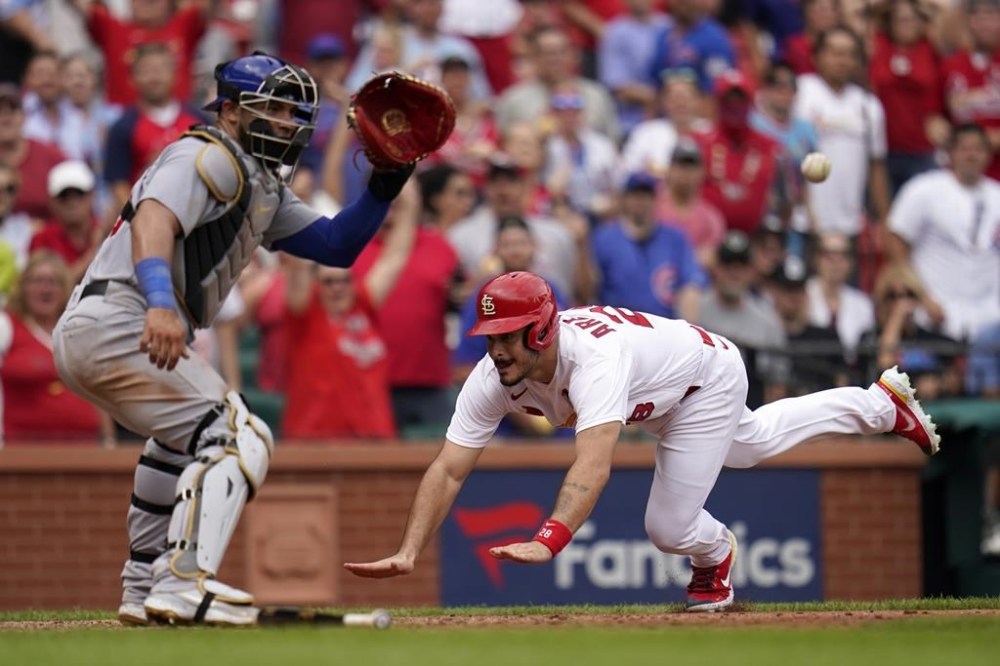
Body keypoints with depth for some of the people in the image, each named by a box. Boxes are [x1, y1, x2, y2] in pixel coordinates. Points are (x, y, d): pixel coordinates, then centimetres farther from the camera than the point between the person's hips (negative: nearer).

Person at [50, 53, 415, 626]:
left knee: (188, 429, 35)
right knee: (239, 438, -18)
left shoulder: (264, 191, 23)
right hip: (117, 324, -11)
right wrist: (159, 303, -44)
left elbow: (337, 246, 21)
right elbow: (153, 219, -26)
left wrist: (385, 186, 5)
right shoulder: (209, 157, -8)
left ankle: (146, 588, 38)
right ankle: (184, 585, -33)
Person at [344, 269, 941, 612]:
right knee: (753, 441, 31)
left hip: (708, 373, -7)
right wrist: (409, 553, -43)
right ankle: (878, 404, 57)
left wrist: (548, 542, -76)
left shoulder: (594, 359, -48)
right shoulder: (494, 377, -29)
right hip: (660, 398, 7)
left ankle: (716, 553, 28)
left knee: (670, 528, -12)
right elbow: (449, 470, -31)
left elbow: (594, 466, -62)